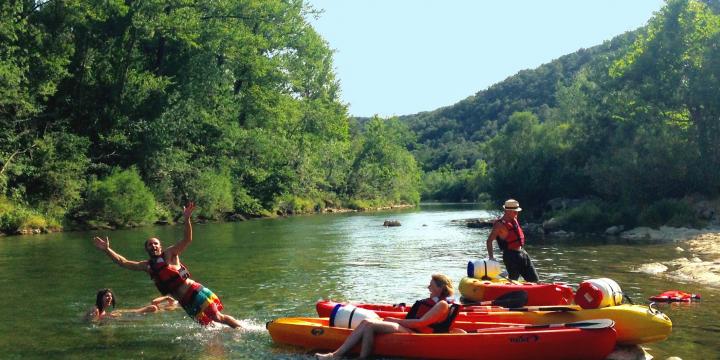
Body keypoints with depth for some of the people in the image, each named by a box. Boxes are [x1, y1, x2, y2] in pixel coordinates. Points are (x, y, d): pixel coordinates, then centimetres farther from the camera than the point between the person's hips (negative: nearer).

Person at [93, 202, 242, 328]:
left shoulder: (169, 254, -4)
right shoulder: (147, 266, 12)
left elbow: (187, 239, -16)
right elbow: (123, 262, 11)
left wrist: (187, 219, -31)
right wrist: (107, 250, 1)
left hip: (195, 292, -6)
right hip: (185, 302, 6)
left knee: (217, 317, -7)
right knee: (207, 324, 8)